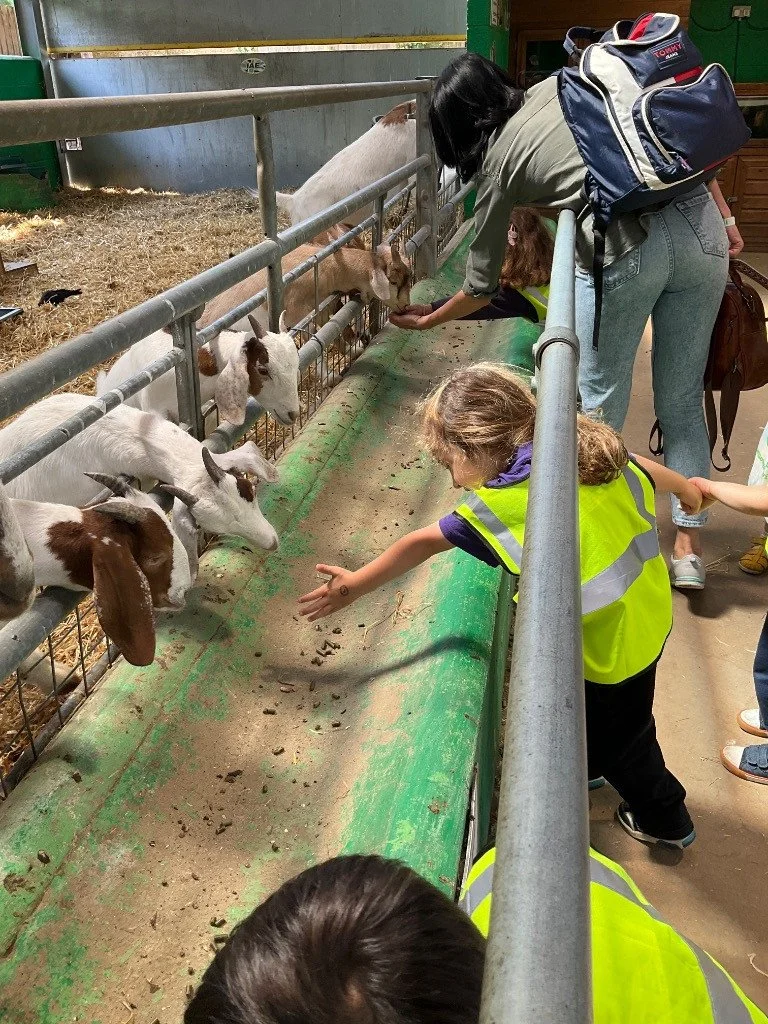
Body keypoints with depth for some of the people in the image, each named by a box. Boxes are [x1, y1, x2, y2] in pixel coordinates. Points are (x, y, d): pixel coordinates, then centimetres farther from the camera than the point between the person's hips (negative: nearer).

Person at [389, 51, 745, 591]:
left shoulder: (498, 162, 12)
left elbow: (481, 286, 18)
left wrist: (426, 321, 35)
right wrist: (724, 215, 15)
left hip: (624, 246, -5)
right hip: (700, 219, 5)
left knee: (600, 403, 12)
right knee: (683, 398, 13)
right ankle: (689, 548, 19)